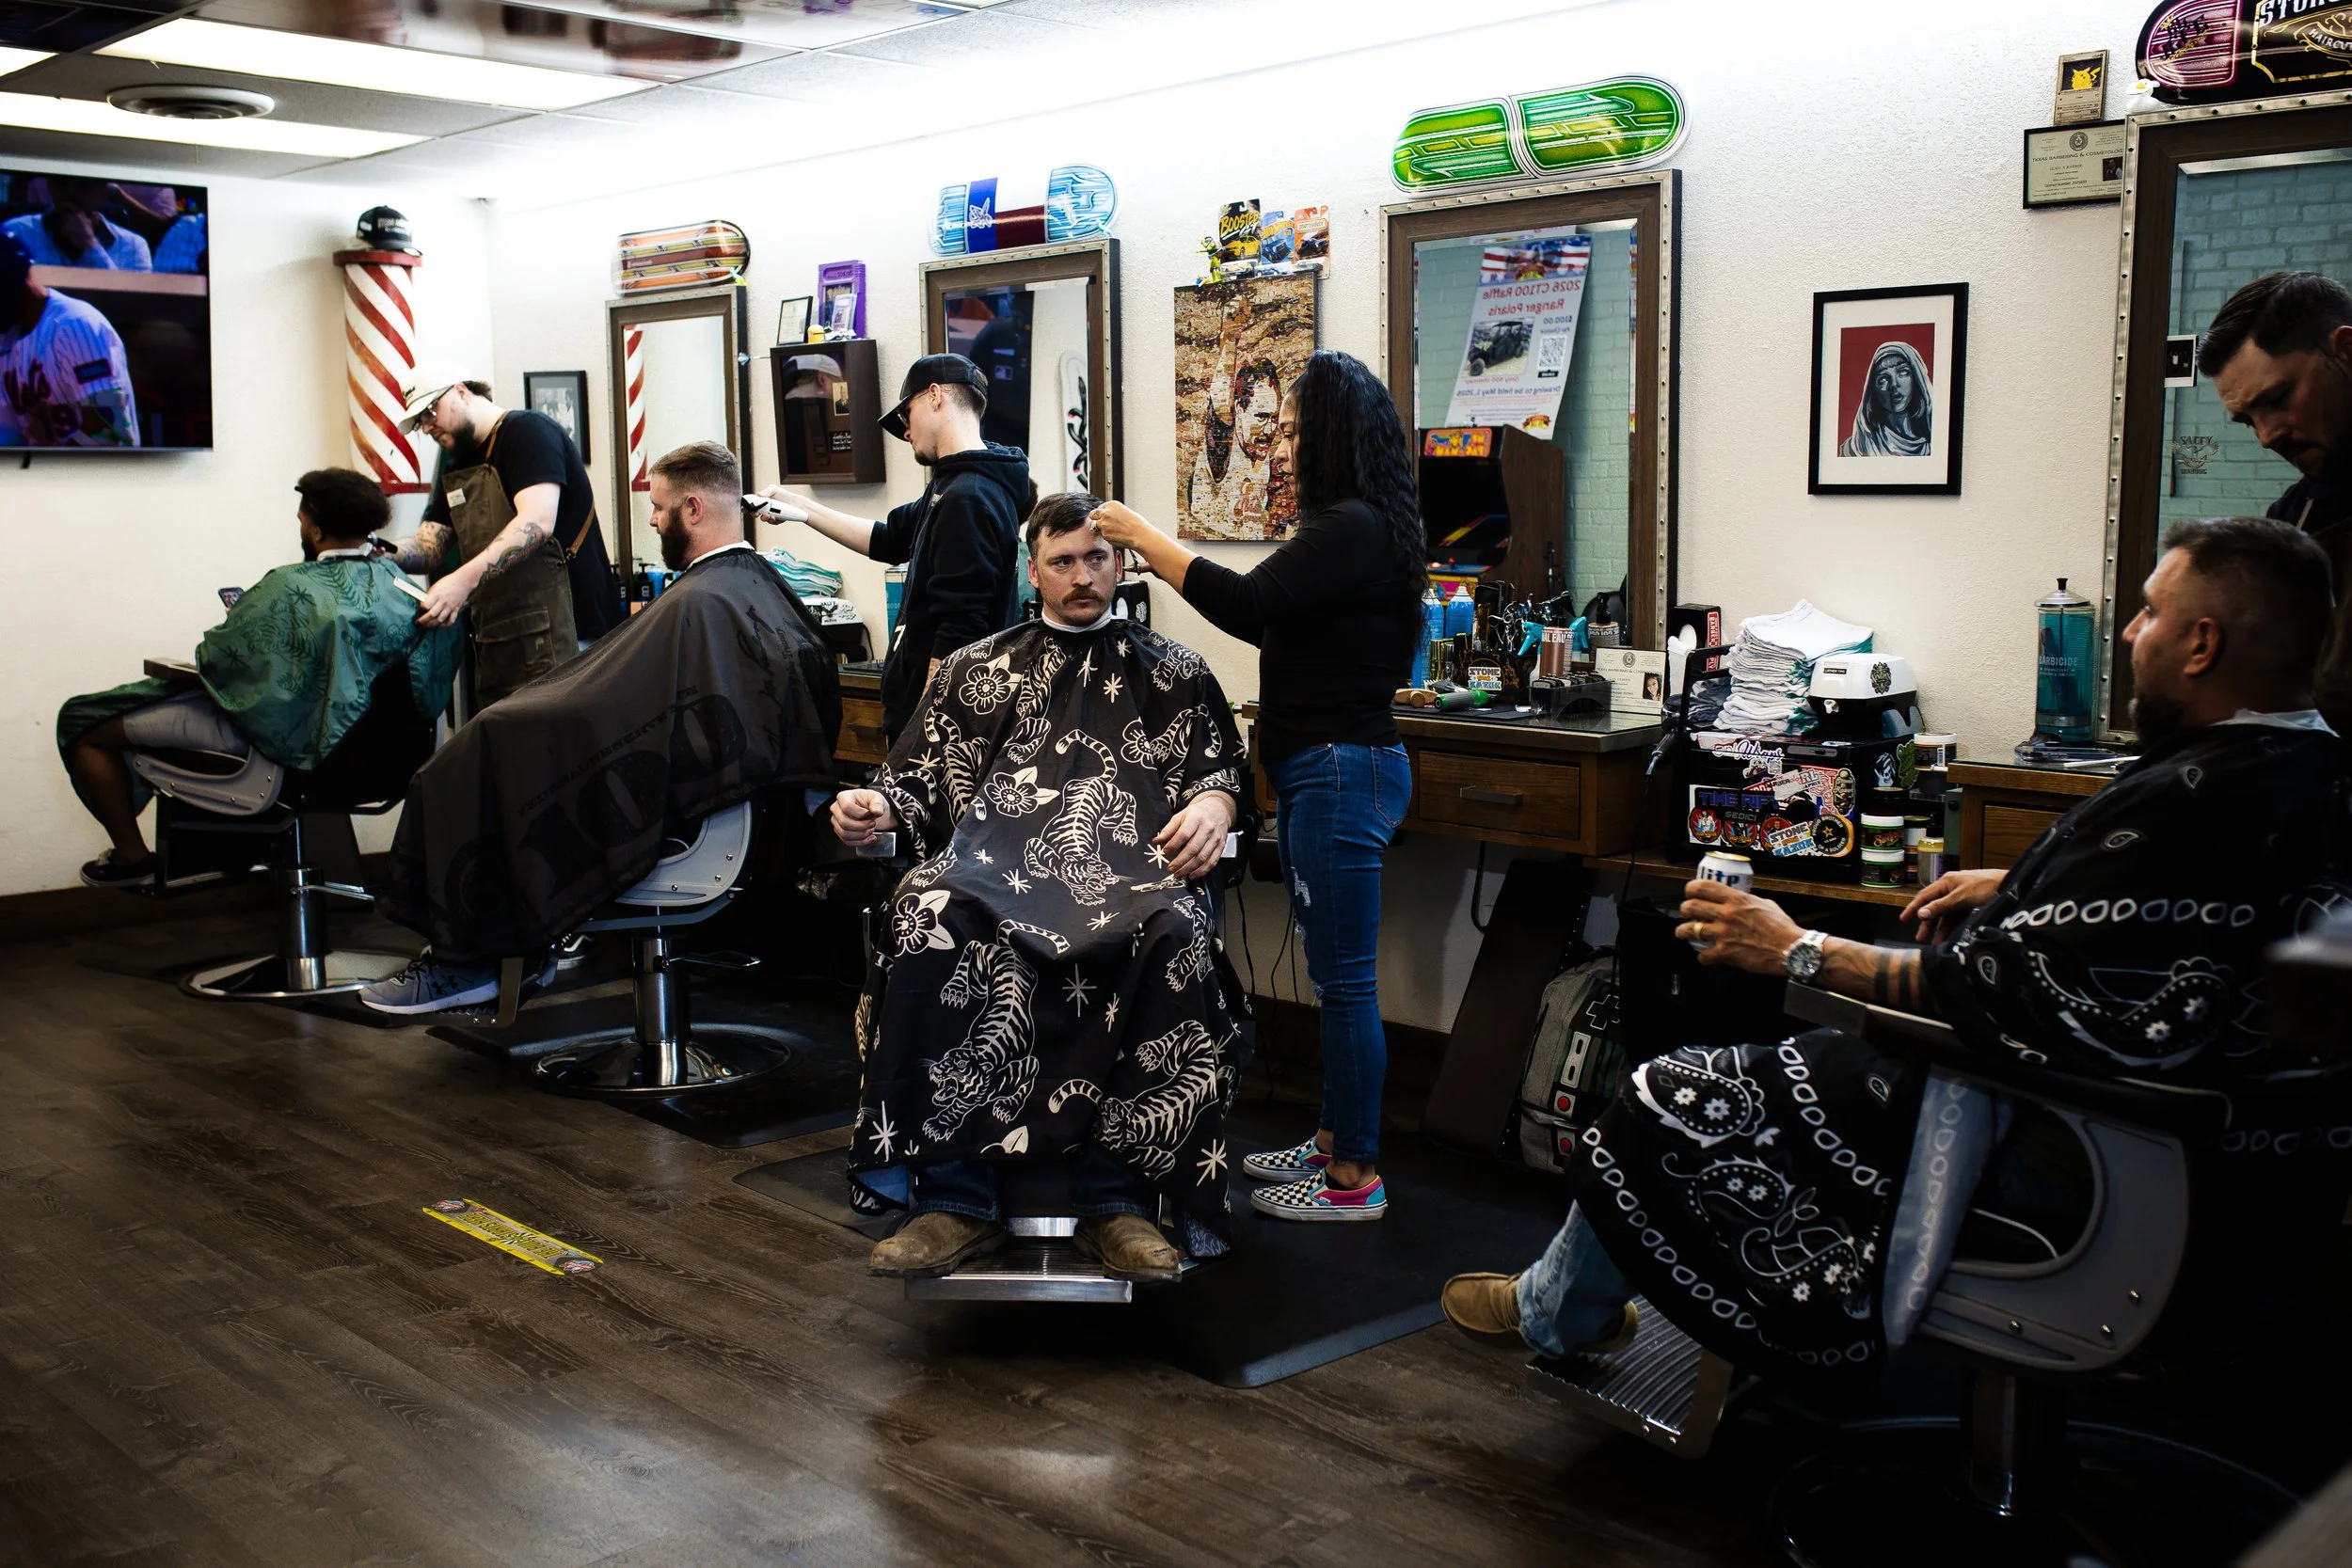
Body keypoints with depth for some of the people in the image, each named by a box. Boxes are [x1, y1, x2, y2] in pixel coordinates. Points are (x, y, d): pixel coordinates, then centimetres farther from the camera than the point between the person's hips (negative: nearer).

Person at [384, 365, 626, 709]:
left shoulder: (528, 430, -5)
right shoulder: (456, 467, 22)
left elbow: (537, 522, -20)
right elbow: (431, 544, 16)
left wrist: (465, 578, -29)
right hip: (493, 642, 8)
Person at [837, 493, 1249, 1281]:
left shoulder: (1173, 671, 24)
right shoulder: (977, 670, 27)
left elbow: (1218, 767, 13)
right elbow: (921, 781, 20)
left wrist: (1211, 807, -11)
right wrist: (876, 810, -3)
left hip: (1130, 868, -1)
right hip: (993, 861, 1)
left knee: (1176, 936, -37)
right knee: (933, 923, -35)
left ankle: (1116, 1195, -30)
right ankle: (953, 1200, -29)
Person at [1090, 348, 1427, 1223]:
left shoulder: (1354, 528, -17)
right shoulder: (1347, 526, 14)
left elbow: (1247, 606, -23)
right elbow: (1270, 620, 19)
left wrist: (1145, 539, -12)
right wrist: (1158, 558, 15)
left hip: (1343, 772, -11)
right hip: (1320, 771, 11)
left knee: (1344, 979, -3)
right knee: (1334, 974, 17)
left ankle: (1355, 1179, 7)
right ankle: (1335, 1142, 28)